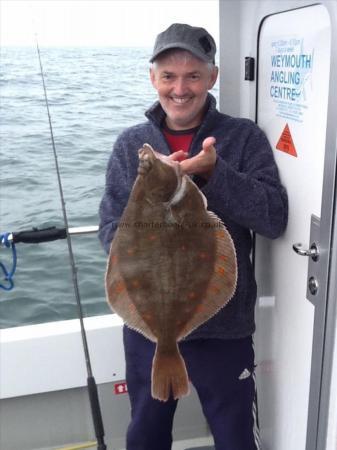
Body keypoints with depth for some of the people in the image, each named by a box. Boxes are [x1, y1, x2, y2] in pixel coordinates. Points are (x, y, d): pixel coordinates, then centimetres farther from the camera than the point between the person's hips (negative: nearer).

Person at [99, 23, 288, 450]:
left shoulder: (245, 137, -6)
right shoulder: (131, 144, -1)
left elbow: (275, 219, -15)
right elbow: (111, 230, -5)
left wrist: (213, 172, -27)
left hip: (223, 325, -1)